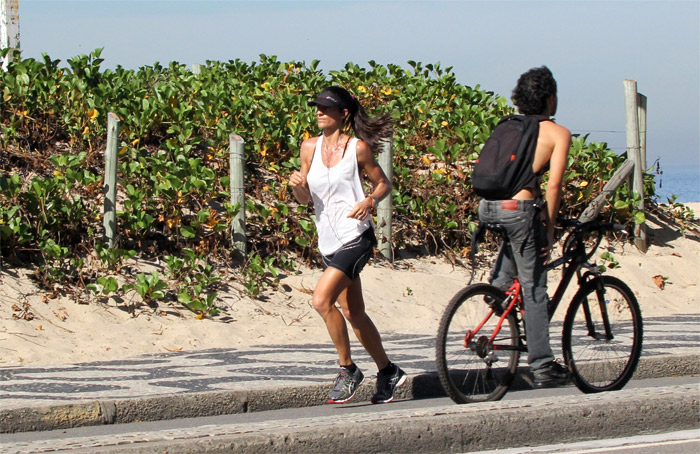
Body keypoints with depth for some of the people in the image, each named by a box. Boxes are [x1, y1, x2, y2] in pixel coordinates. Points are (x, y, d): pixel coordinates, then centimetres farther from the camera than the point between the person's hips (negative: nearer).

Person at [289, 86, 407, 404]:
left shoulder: (358, 148, -6)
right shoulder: (310, 148, 7)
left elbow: (383, 184, 3)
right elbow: (305, 198, 13)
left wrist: (369, 202, -17)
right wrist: (296, 185, -9)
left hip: (355, 237, -7)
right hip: (328, 242, 7)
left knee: (322, 300, -21)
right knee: (353, 313, 12)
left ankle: (348, 370, -8)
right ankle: (388, 372, 27)